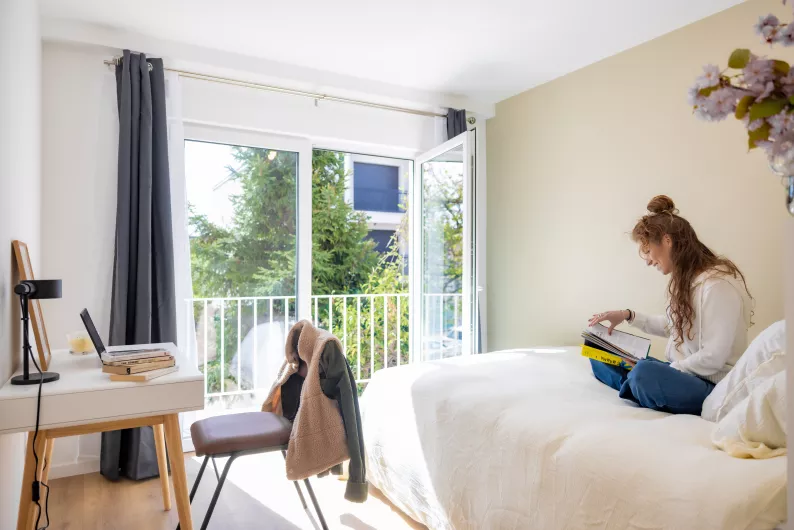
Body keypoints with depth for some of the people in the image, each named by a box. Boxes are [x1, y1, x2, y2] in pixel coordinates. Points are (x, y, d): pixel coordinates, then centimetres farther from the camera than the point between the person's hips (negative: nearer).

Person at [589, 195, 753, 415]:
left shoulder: (718, 283, -21)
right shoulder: (683, 278, 8)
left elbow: (713, 358, -24)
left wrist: (666, 372, -16)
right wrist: (628, 315, 11)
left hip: (711, 386, -9)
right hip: (681, 372, 9)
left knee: (645, 373, -38)